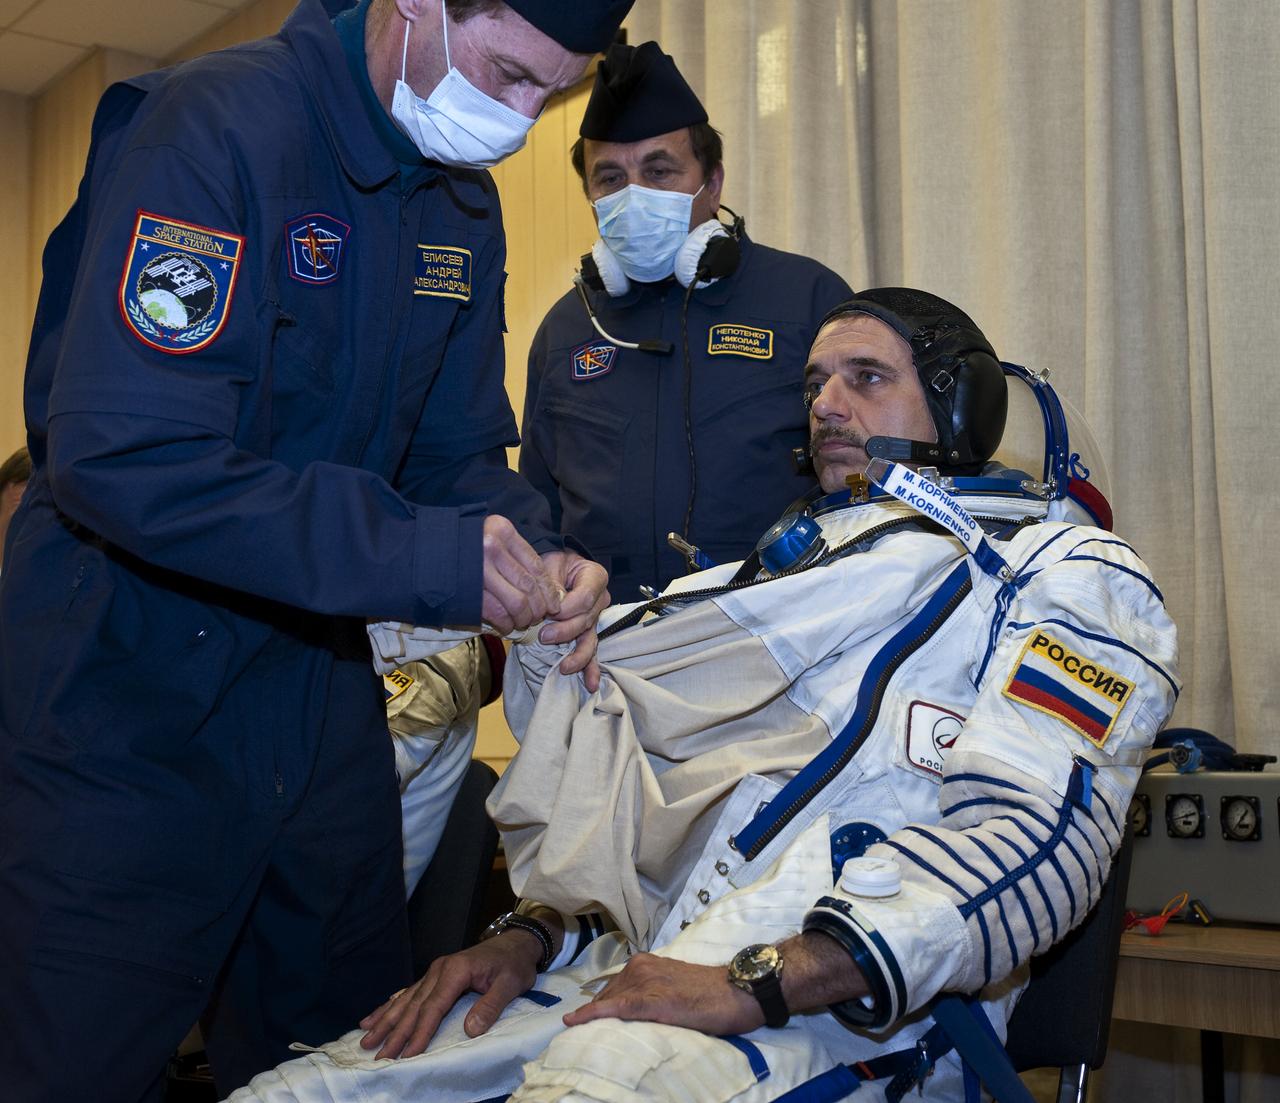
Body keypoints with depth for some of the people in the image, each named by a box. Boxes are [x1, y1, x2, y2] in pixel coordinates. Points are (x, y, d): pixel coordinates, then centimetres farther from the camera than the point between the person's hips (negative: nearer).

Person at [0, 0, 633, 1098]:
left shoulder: (464, 204, 5)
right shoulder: (216, 126, -20)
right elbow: (122, 459, -29)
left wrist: (533, 556, -13)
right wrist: (424, 558, -31)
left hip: (318, 682, 7)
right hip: (127, 694, -7)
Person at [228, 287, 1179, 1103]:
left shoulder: (1065, 573, 6)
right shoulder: (802, 563, 30)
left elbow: (1035, 835, -12)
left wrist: (756, 986, -21)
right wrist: (535, 934, 11)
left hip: (842, 1010, -7)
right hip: (655, 968, 7)